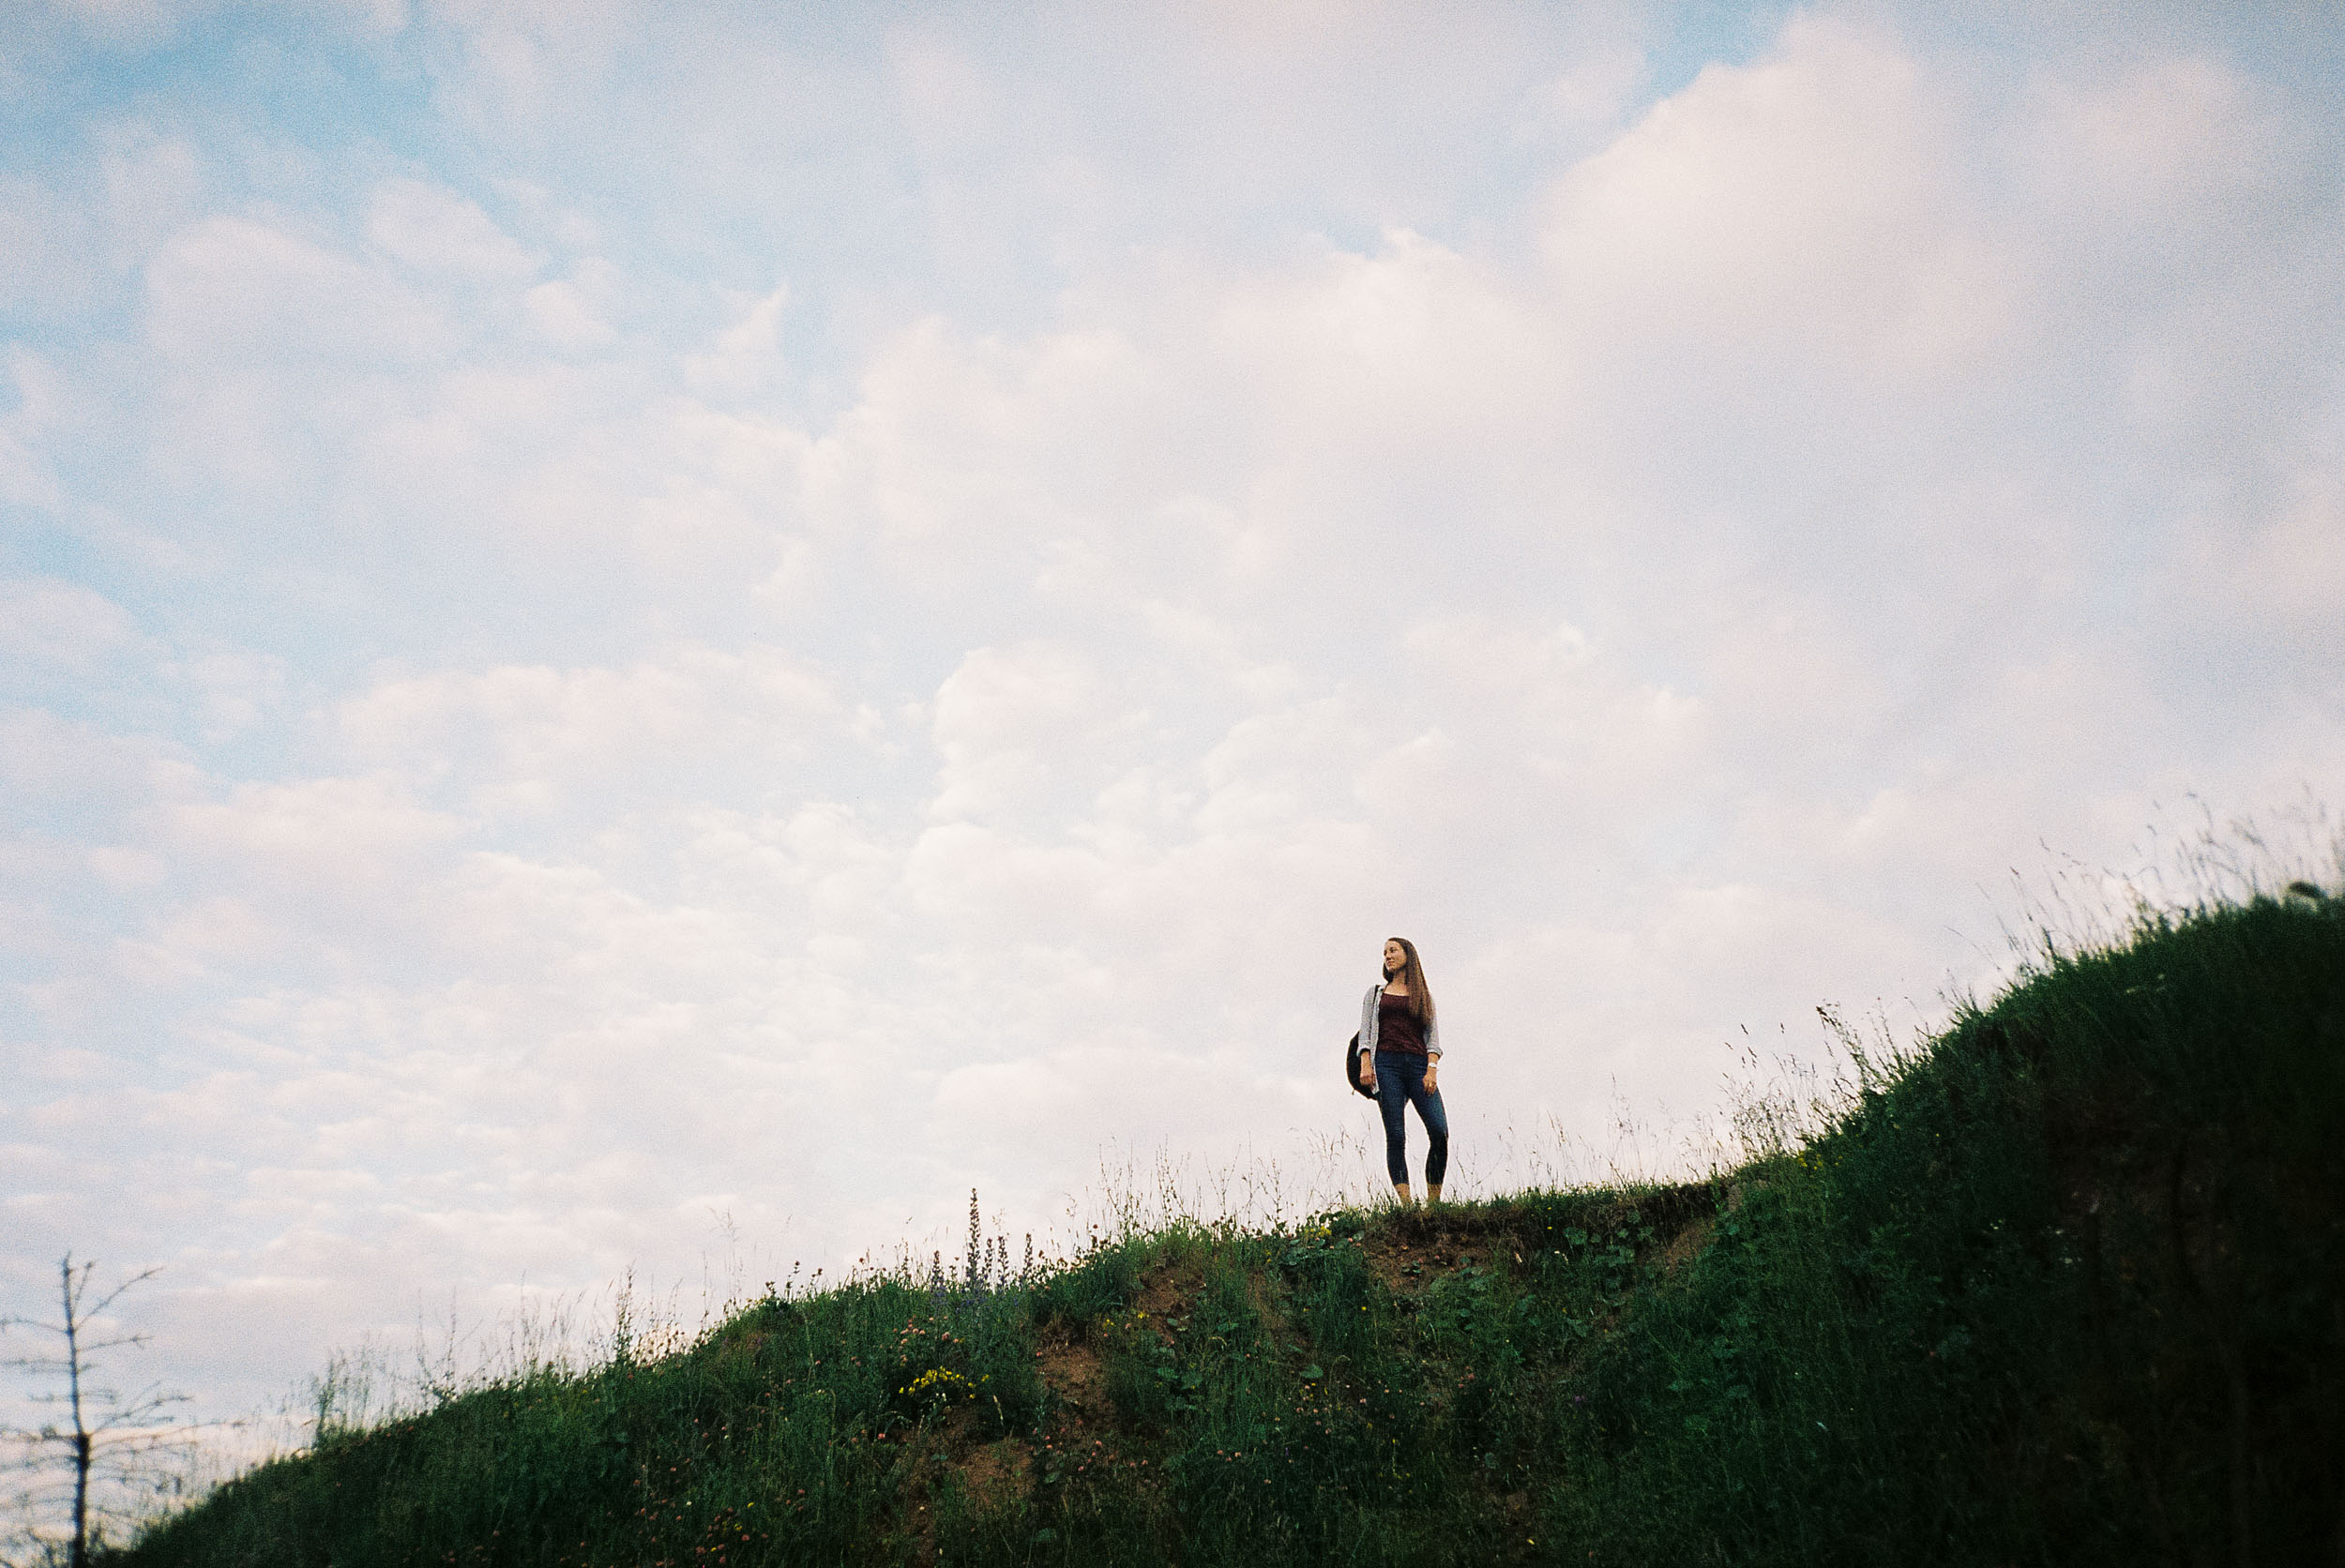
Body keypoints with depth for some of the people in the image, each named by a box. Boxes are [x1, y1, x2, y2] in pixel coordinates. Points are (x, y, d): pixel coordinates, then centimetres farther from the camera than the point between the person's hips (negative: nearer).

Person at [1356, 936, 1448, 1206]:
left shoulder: (1424, 995, 20)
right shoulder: (1376, 992, 20)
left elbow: (1433, 1035, 10)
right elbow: (1365, 1032, 11)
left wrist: (1432, 1069, -6)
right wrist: (1365, 1065, -5)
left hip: (1419, 1064, 1)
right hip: (1386, 1064, 0)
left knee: (1440, 1132, -15)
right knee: (1396, 1136, -10)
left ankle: (1434, 1203, -8)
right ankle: (1406, 1204, -14)